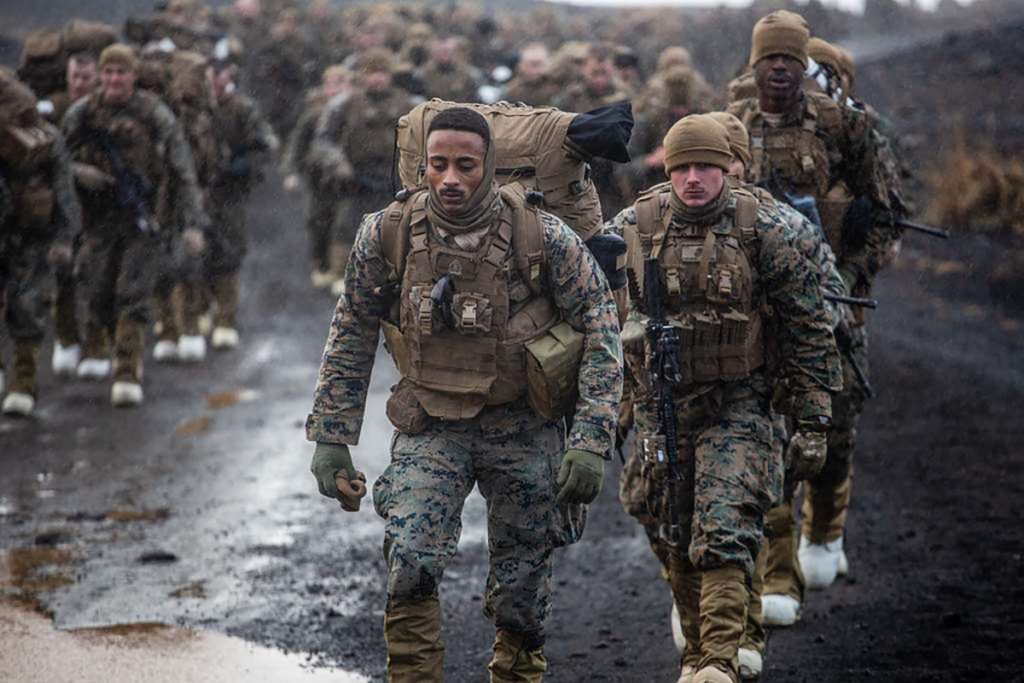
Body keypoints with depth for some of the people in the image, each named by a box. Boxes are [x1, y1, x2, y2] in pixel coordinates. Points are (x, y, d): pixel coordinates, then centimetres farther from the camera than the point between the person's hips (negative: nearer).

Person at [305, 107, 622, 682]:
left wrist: (591, 440, -14)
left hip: (524, 430, -1)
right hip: (430, 428, 1)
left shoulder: (542, 236, -14)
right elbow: (352, 338, 4)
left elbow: (602, 329, -7)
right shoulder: (387, 235, -9)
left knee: (522, 590, 8)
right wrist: (331, 438, 2)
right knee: (410, 565, -20)